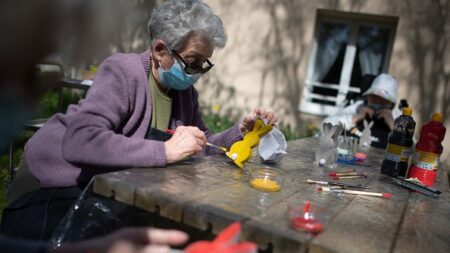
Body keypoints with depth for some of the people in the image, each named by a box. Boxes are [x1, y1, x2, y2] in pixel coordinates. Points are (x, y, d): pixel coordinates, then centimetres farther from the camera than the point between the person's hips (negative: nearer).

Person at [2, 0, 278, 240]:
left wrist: (242, 131, -9)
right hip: (55, 189, -6)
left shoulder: (184, 90, 0)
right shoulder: (123, 71, -22)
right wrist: (164, 151, -40)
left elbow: (201, 144, 7)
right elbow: (79, 142, -36)